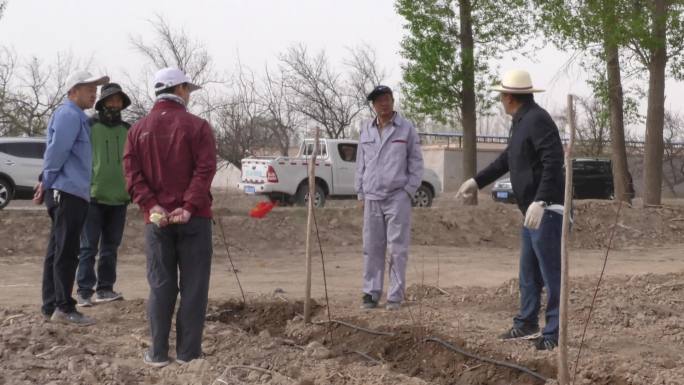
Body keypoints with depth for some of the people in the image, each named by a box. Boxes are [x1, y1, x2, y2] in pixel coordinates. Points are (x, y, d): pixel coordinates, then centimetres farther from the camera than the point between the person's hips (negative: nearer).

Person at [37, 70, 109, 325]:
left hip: (68, 192, 10)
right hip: (68, 192, -10)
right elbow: (57, 150, -18)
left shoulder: (75, 115, 22)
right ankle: (63, 308, -7)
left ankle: (51, 305, 15)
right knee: (66, 252, -9)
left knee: (58, 251, 11)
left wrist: (46, 182, 13)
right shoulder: (70, 114, -11)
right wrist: (47, 182, -10)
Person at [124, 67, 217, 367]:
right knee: (193, 286, 3)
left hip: (157, 219, 3)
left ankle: (158, 352, 8)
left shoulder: (138, 129, 9)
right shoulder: (197, 126, -2)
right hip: (193, 218, -3)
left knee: (160, 286, 8)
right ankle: (188, 352, 3)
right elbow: (205, 169, -14)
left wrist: (151, 206, -9)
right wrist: (190, 207, -18)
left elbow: (132, 173, -2)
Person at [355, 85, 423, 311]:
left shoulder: (406, 129, 1)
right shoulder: (366, 131, 13)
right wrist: (361, 193, 12)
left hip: (397, 197, -4)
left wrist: (409, 191, -5)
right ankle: (371, 293, 11)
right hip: (372, 198, 4)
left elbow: (416, 163, 3)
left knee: (397, 249, -3)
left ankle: (395, 296, 1)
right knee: (372, 248, 5)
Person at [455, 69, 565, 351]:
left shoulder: (537, 120, -16)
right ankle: (527, 324, 29)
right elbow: (506, 159, 29)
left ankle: (554, 334, -4)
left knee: (551, 273, -7)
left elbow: (553, 162, -25)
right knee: (529, 271, 18)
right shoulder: (521, 122, 16)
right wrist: (476, 181, 33)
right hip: (532, 211, 11)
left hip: (546, 210, -11)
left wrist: (540, 202, -31)